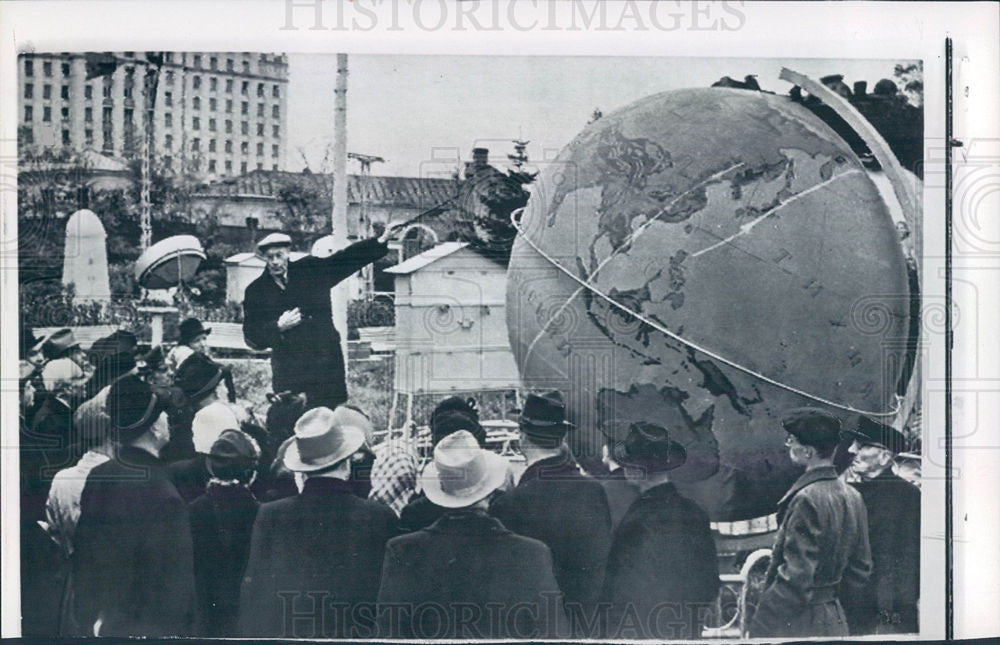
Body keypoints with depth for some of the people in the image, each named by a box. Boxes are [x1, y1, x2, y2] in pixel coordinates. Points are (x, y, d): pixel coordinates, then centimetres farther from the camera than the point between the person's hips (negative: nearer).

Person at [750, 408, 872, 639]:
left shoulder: (806, 499, -19)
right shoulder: (853, 496, 7)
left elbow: (796, 579, -21)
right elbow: (861, 570, 14)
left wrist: (758, 628, -15)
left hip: (796, 627, -9)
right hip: (835, 622, 9)